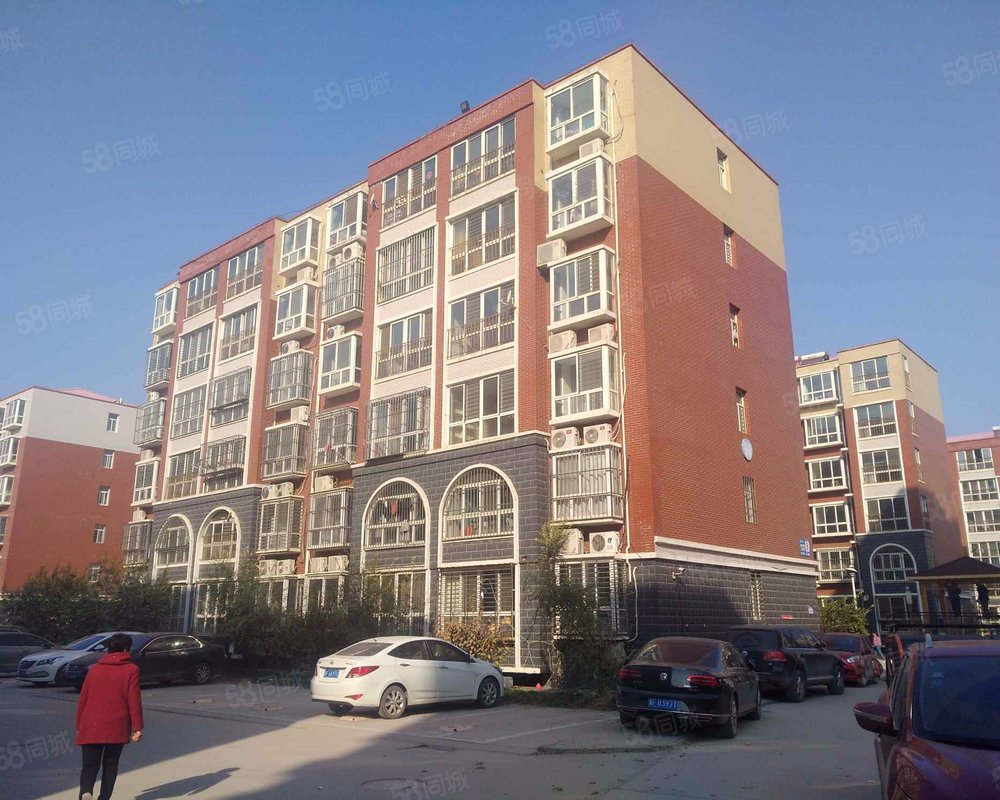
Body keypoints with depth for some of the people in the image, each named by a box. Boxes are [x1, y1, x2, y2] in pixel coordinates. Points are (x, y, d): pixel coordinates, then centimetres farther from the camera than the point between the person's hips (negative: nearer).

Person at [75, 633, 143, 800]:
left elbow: (82, 699, 12)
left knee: (90, 765, 4)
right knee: (110, 764, 14)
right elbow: (134, 701, -6)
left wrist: (79, 726, 22)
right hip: (117, 727, -2)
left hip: (91, 726, 2)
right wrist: (137, 727, -1)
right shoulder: (131, 669, -1)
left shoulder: (94, 669, 10)